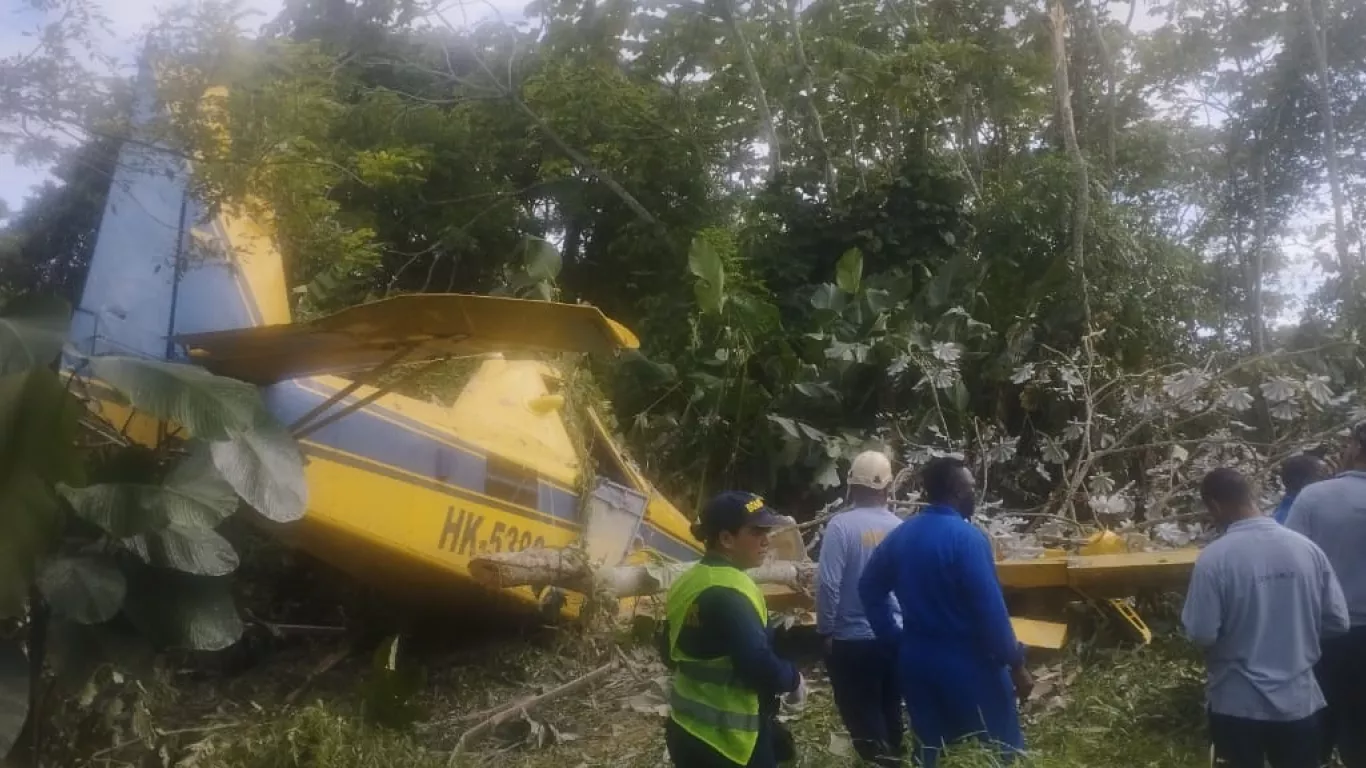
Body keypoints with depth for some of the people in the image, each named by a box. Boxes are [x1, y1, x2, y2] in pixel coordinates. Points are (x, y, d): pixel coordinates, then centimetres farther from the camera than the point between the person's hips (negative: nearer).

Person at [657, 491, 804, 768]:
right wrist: (794, 678, -8)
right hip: (728, 738, -9)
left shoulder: (687, 583, 5)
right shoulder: (729, 594, -22)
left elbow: (669, 653, 14)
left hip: (688, 728, 9)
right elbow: (760, 666, -27)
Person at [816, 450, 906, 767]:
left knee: (862, 716, 8)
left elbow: (828, 584, -19)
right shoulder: (899, 527, -4)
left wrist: (826, 629, -7)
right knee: (891, 710, 20)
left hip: (851, 639, -5)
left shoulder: (841, 525, -16)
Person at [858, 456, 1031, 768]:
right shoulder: (967, 537, -18)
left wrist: (892, 637, 13)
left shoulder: (901, 534, 4)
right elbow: (990, 608, -20)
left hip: (916, 659, 7)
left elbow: (869, 588, 10)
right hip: (967, 663, -7)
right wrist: (1015, 664, -13)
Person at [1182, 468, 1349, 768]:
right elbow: (1337, 621, 0)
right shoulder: (1306, 547, -6)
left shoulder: (1214, 557, -19)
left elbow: (1201, 635, -18)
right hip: (1299, 700, 3)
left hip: (1237, 704, -3)